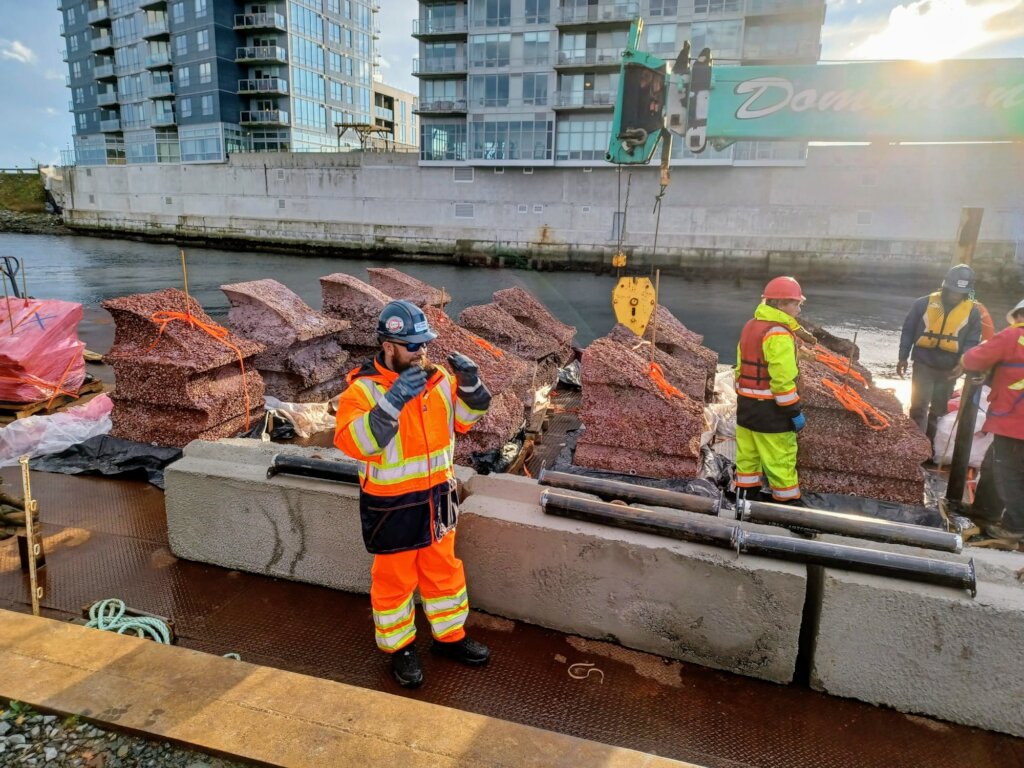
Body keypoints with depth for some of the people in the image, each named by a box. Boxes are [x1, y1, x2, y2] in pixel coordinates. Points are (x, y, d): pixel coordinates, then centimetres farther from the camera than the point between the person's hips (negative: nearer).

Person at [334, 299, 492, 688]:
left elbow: (467, 417, 8)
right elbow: (352, 442, -31)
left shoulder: (437, 376, -3)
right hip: (392, 505, -5)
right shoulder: (364, 388, -19)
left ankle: (449, 636, 42)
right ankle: (399, 648, 36)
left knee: (443, 569, 21)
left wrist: (469, 382, -12)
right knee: (393, 578, 13)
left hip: (437, 495, 5)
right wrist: (393, 401, -41)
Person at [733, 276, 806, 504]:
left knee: (747, 455, 15)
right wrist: (795, 411, -15)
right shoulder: (778, 333, -18)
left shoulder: (750, 326, 10)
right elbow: (783, 379, -22)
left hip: (746, 404, 9)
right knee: (780, 460, 2)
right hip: (770, 408, -9)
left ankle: (744, 499, 24)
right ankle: (789, 503, 12)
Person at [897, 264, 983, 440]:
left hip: (949, 369, 3)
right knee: (919, 407, -8)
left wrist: (963, 363, -17)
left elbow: (972, 342, 0)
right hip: (923, 364, -2)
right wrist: (903, 357, 0)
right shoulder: (924, 303, -7)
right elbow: (908, 331, 1)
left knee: (938, 409, 16)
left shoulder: (972, 312, -3)